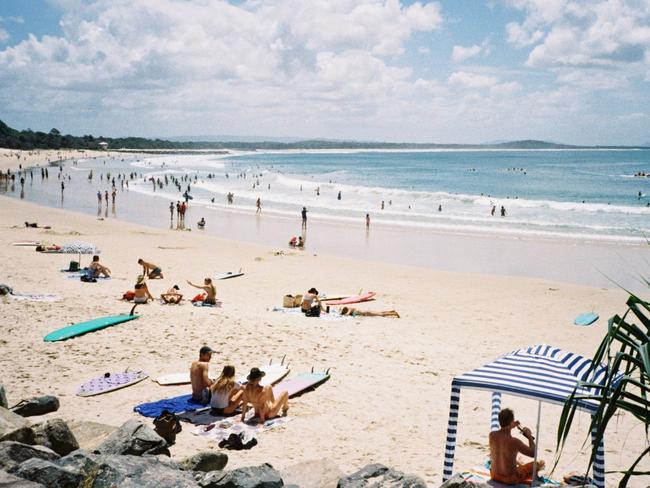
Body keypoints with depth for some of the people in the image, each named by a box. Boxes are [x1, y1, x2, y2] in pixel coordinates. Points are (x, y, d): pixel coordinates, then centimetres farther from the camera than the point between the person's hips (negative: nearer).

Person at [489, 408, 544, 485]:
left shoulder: (491, 435, -13)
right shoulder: (515, 442, -29)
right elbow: (533, 454, -14)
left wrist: (511, 427, 7)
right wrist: (530, 436, -3)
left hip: (494, 475, 6)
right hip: (511, 479, -5)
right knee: (541, 463, 13)